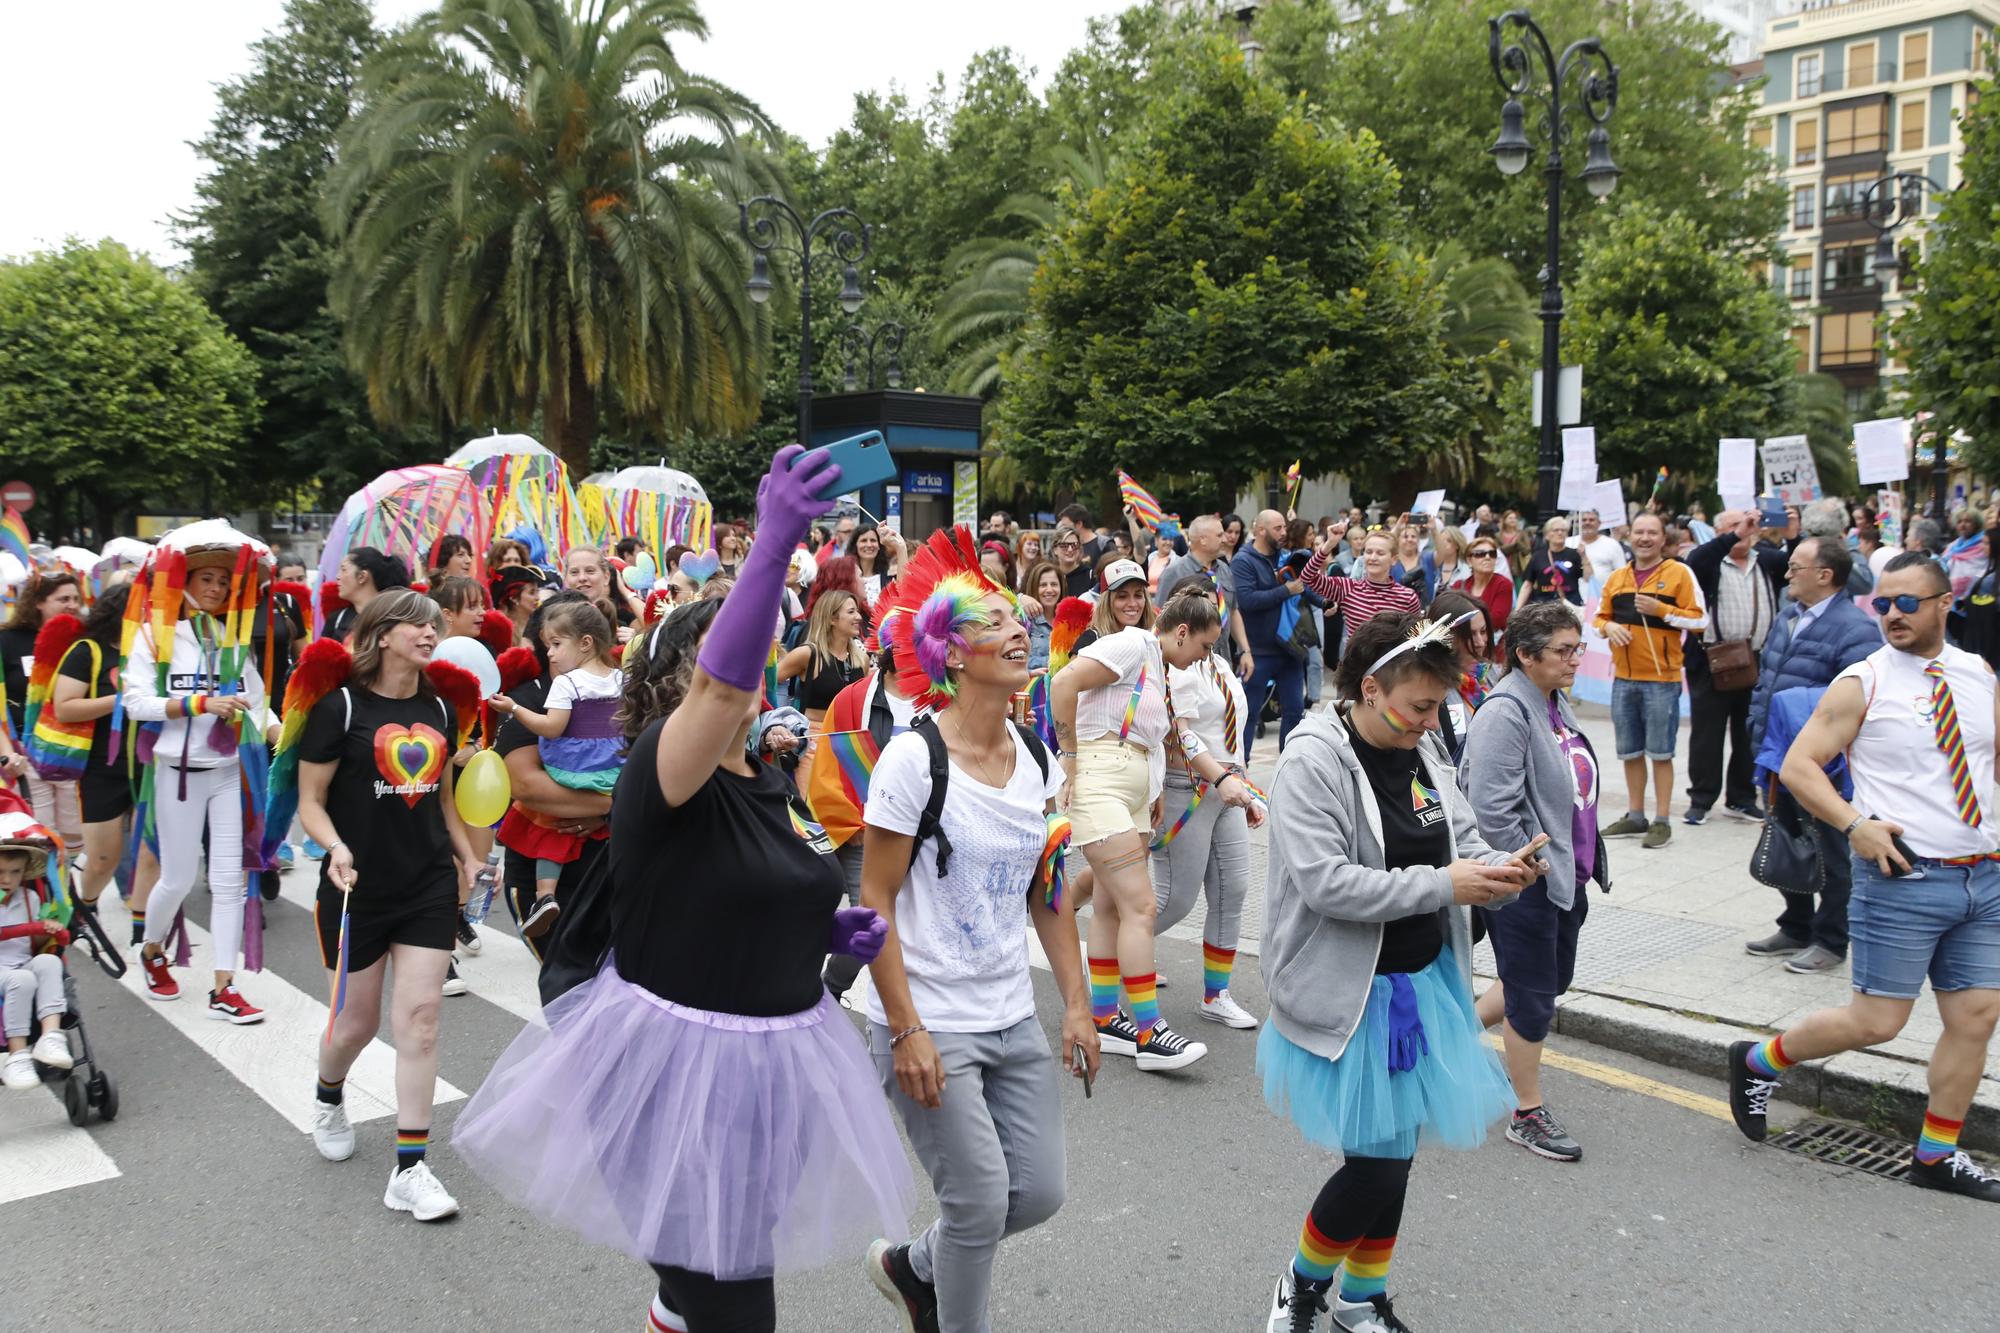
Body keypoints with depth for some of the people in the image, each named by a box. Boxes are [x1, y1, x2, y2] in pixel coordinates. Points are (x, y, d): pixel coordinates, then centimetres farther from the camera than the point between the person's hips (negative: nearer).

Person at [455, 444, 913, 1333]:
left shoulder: (772, 784, 7)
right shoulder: (660, 772, -17)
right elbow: (720, 688, -39)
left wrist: (831, 929, 2)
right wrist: (772, 547, -51)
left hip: (776, 1052, 8)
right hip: (678, 1051, -8)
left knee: (737, 1251, 25)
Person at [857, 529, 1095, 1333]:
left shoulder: (1037, 761, 4)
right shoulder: (913, 757, -15)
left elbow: (1048, 894, 11)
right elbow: (875, 901, -14)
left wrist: (1077, 1004, 7)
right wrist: (905, 1030, -17)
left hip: (1012, 1019, 7)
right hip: (929, 1025, -6)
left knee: (1041, 1192, 10)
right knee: (981, 1204, -2)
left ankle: (911, 1268, 35)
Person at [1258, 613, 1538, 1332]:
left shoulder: (1424, 750, 2)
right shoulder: (1313, 759, -18)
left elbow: (1462, 835, 13)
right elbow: (1324, 881, -25)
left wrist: (1499, 869, -10)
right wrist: (1442, 886, -26)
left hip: (1423, 982, 7)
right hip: (1353, 994, -7)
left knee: (1395, 1151, 15)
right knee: (1378, 1161, -5)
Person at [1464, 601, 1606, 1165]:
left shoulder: (1555, 704, 9)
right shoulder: (1505, 713, -21)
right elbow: (1493, 810, -26)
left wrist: (1584, 860, 20)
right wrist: (1531, 863, -18)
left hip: (1565, 876, 10)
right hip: (1525, 882, -10)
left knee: (1553, 978, 21)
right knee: (1533, 997, 2)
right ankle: (1528, 1115, 18)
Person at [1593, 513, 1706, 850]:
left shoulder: (1679, 573, -3)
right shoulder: (1616, 577, 11)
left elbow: (1699, 620, -6)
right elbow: (1600, 617, 16)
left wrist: (1660, 609, -17)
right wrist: (1609, 627, -6)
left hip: (1662, 679, -5)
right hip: (1624, 678, 5)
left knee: (1660, 752, 1)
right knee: (1630, 751, 11)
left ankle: (1662, 821, 8)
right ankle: (1635, 817, 22)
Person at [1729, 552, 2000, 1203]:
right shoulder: (1862, 683, -7)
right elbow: (1797, 765, -9)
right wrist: (1855, 824, -21)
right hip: (1902, 879, -5)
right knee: (1876, 1022, -4)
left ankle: (1937, 1155, 23)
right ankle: (1759, 1062, 19)